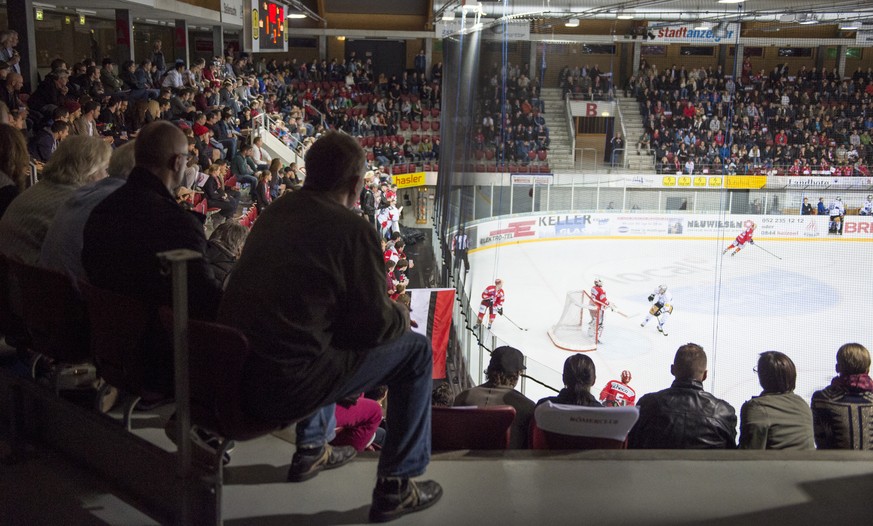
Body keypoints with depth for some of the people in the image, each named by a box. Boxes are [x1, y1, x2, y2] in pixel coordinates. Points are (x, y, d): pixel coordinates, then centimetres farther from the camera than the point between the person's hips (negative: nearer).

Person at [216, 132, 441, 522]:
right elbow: (374, 324, -9)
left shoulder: (275, 212, 8)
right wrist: (401, 317, 15)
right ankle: (396, 486, 14)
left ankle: (312, 449, 46)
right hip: (283, 389, -8)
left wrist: (389, 314, 25)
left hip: (233, 373, 8)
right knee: (415, 351, 7)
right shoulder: (353, 231, -13)